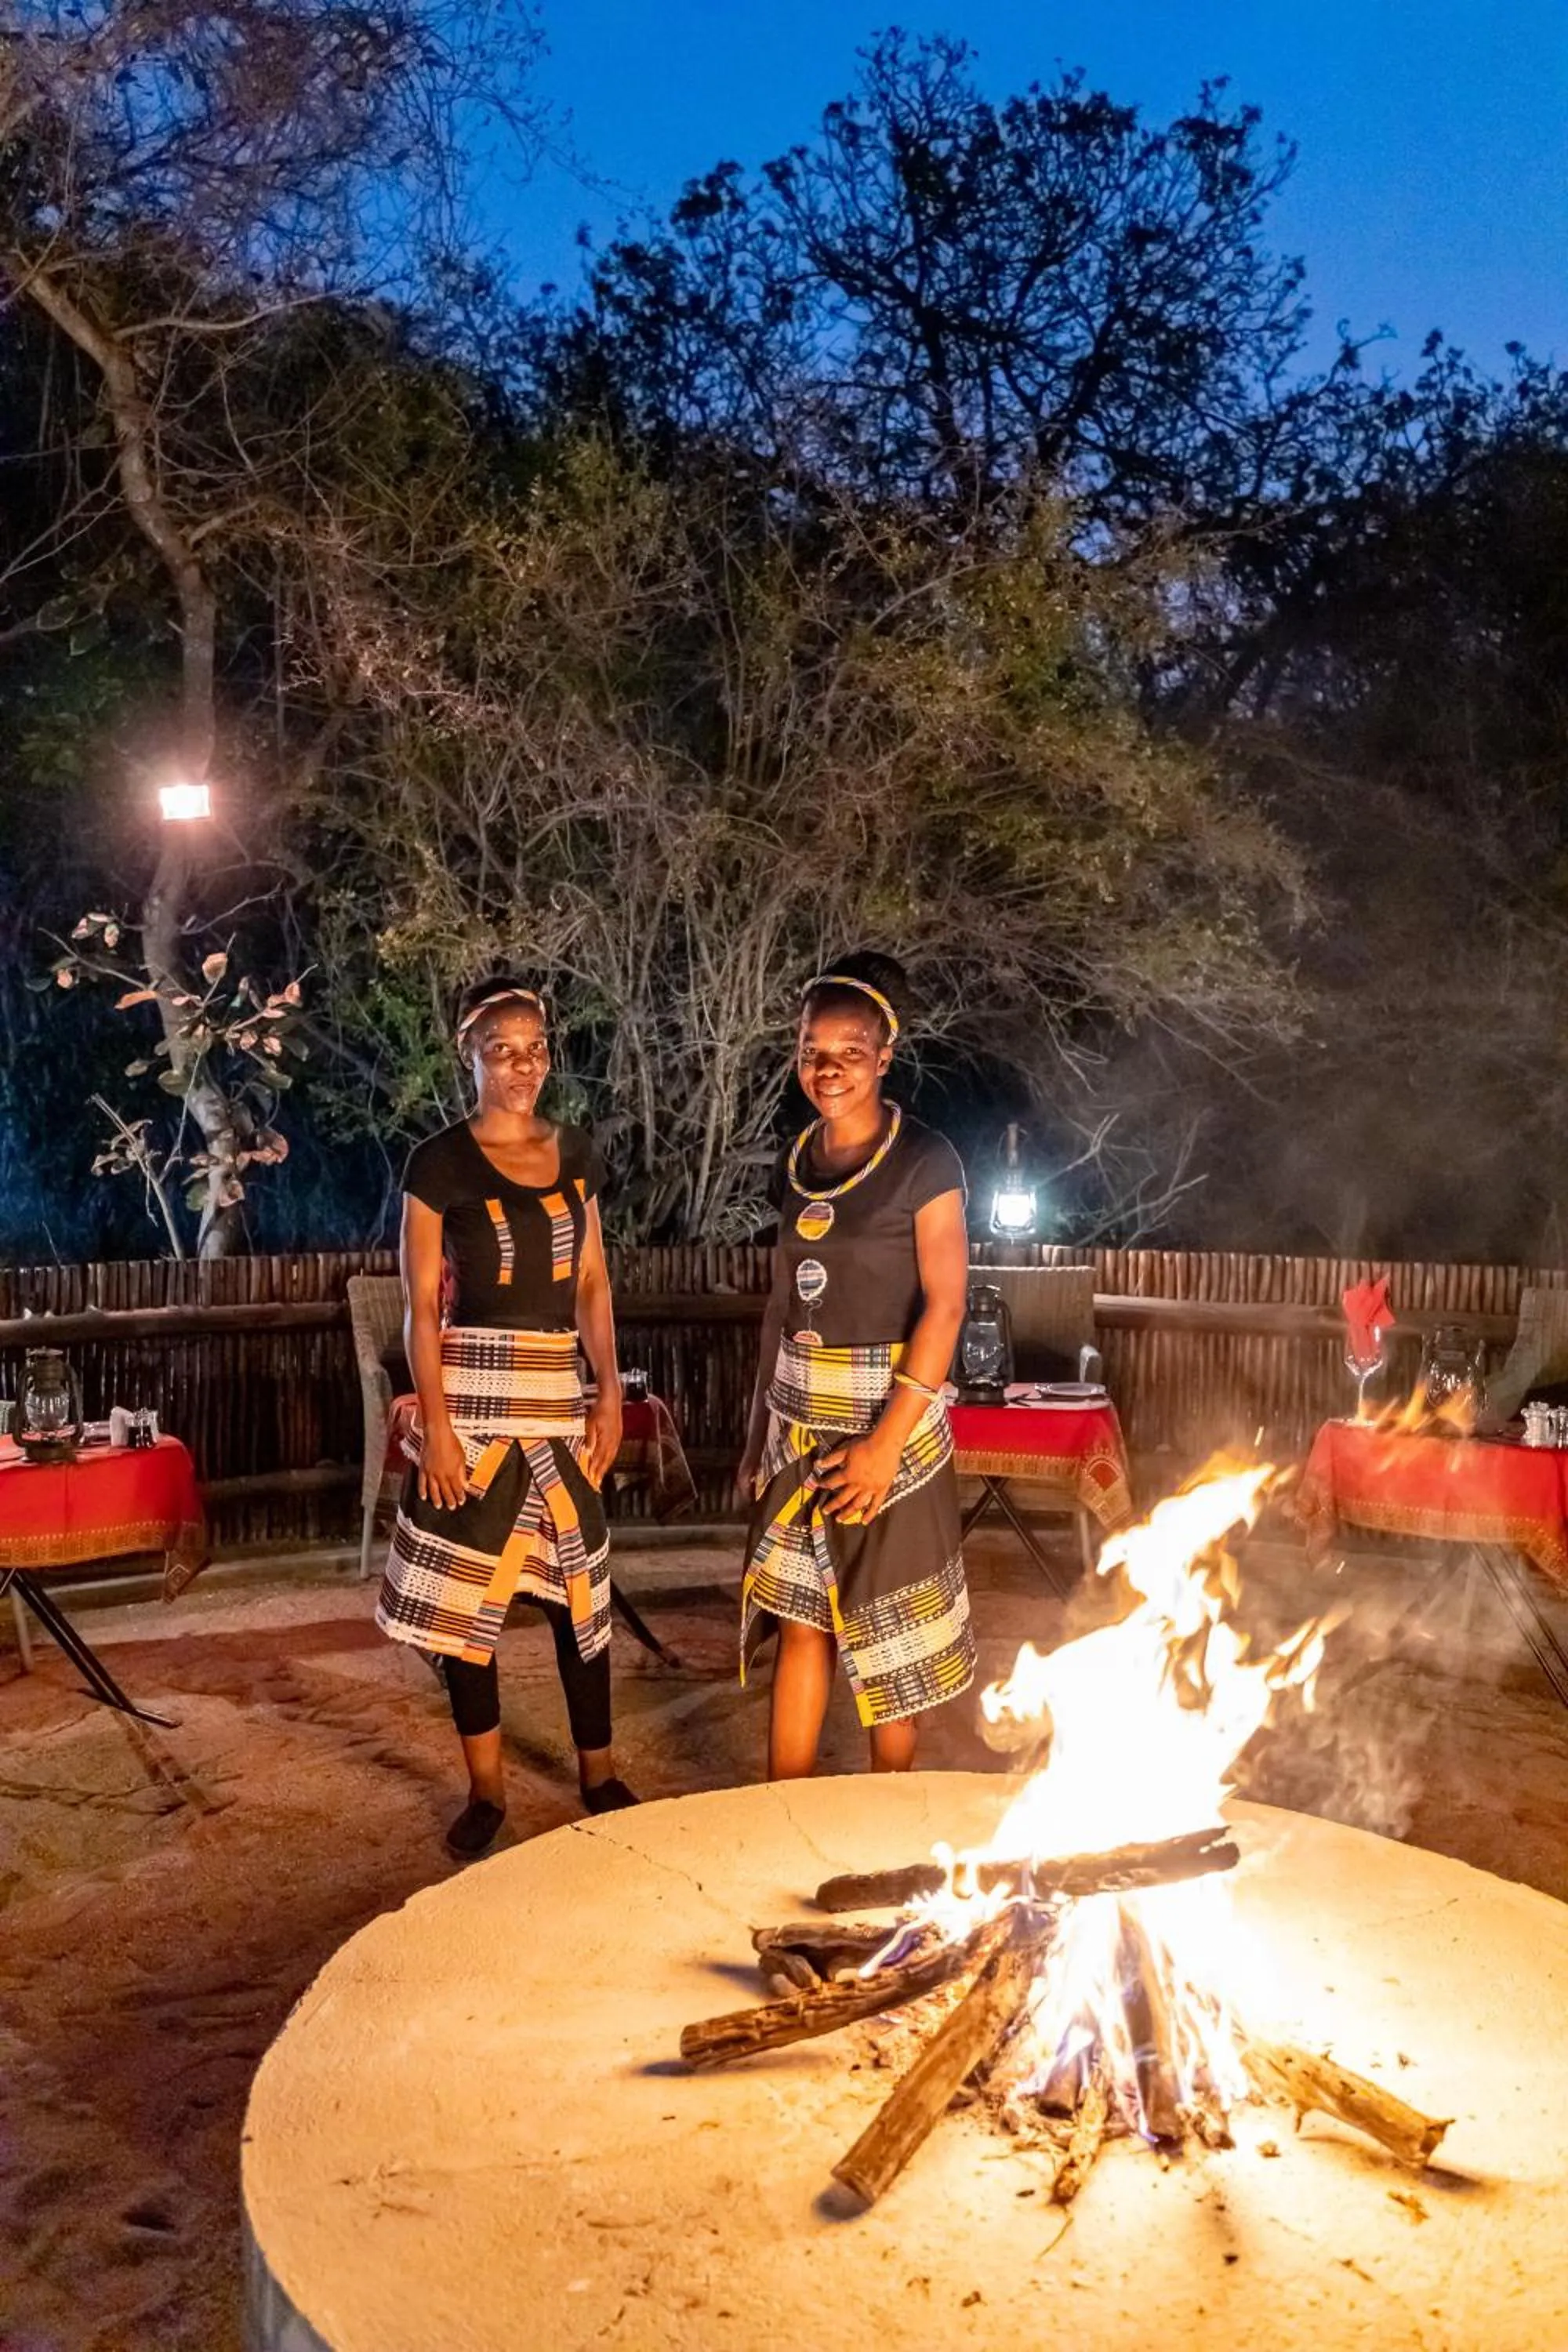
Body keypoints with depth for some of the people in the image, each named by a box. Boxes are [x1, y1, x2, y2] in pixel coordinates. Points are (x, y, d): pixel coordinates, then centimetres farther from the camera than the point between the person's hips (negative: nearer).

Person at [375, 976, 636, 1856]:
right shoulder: (440, 1162, -5)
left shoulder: (576, 1153, 8)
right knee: (465, 1590, 3)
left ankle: (600, 1772, 24)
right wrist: (436, 1423, -13)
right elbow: (422, 1305, -6)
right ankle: (487, 1787, 19)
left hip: (561, 1394, 4)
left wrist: (611, 1394, 4)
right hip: (472, 1393, -3)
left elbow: (593, 1284, 11)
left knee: (579, 1583, 9)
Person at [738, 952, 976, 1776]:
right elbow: (782, 1303, 13)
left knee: (886, 1631, 6)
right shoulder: (796, 1162, 8)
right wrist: (759, 1429, 11)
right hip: (800, 1426, 5)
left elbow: (944, 1305, -14)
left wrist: (887, 1440, -19)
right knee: (799, 1618, 9)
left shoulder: (924, 1162, -9)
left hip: (887, 1420, -5)